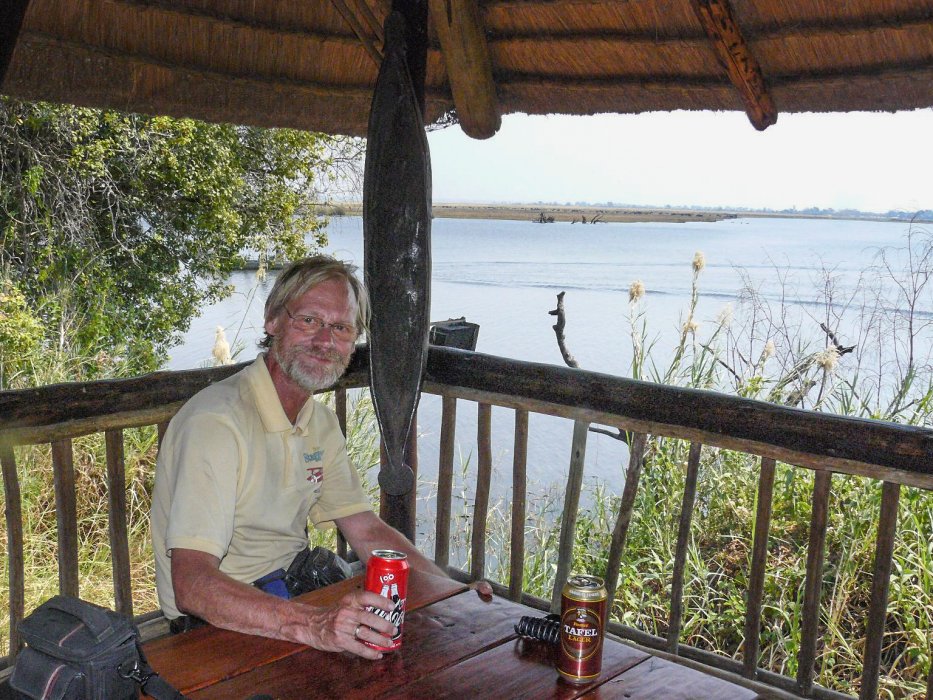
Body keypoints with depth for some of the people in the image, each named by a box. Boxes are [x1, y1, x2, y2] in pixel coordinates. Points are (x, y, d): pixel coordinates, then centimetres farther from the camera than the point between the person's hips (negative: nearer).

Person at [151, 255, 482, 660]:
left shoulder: (321, 422, 7)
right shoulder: (216, 423, -22)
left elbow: (367, 532, 8)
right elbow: (192, 585, -30)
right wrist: (313, 626, -43)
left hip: (296, 592, 7)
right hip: (222, 627, -7)